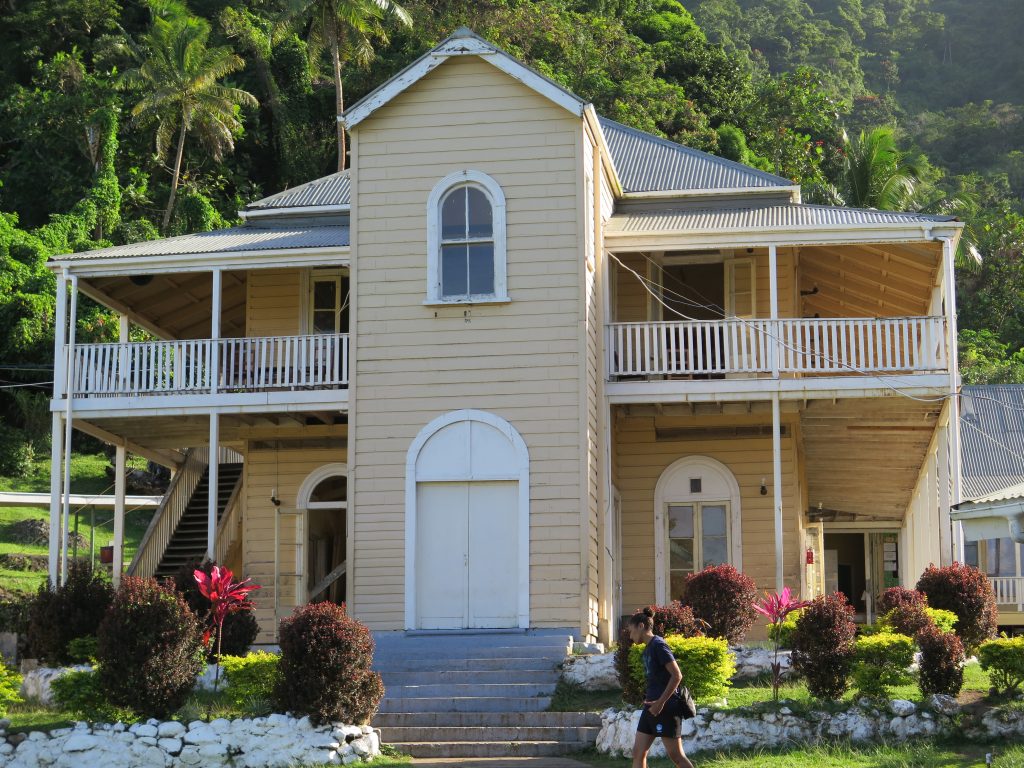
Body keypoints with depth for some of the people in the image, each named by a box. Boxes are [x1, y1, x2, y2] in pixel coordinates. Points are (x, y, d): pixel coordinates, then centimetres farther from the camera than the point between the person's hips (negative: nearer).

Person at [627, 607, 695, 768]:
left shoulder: (658, 645, -12)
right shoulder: (648, 649, 15)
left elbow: (677, 676, -19)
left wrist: (660, 703, -19)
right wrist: (649, 700, 10)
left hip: (665, 708, -10)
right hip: (652, 707, 10)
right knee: (638, 753, 6)